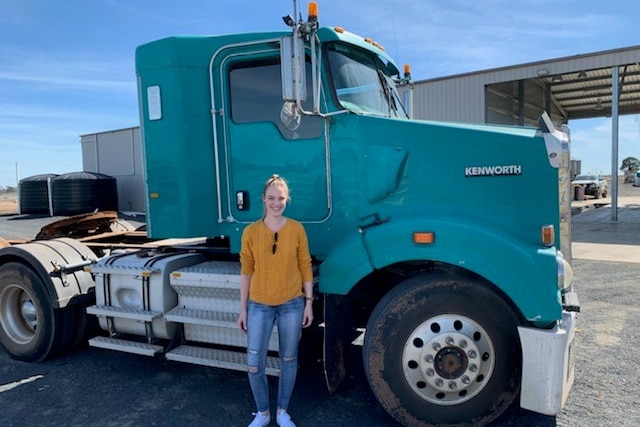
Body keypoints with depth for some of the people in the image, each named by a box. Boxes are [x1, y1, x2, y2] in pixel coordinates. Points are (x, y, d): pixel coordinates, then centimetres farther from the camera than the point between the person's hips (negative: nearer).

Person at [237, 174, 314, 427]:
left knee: (288, 360, 14)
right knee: (254, 365, 3)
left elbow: (305, 267, 0)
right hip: (259, 306, 0)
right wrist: (243, 309, 0)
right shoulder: (251, 232, -5)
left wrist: (309, 302, -1)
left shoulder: (296, 229, -5)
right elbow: (246, 272, -1)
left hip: (292, 305, 0)